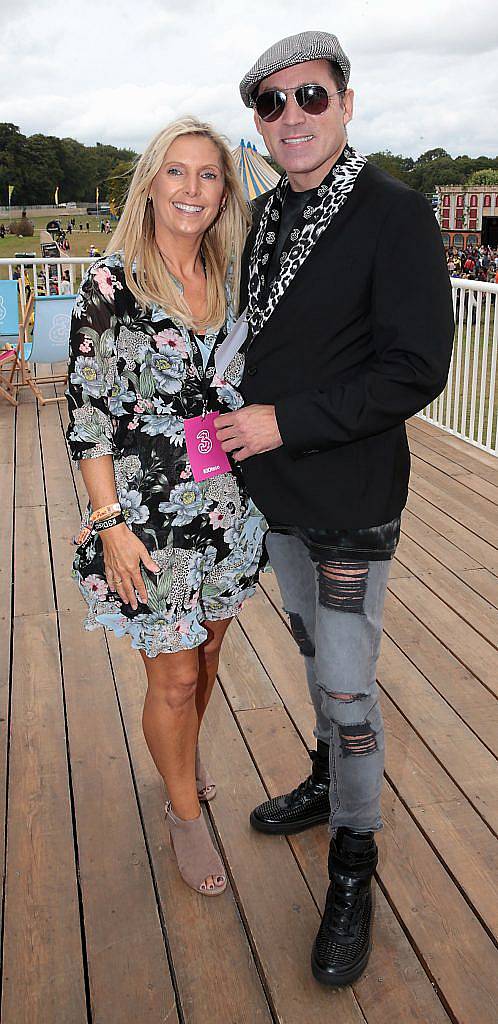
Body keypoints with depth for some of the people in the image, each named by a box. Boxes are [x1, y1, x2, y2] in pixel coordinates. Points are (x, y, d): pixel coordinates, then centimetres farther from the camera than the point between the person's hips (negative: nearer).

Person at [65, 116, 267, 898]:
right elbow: (87, 414, -12)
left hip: (228, 505, 5)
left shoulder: (231, 278, 5)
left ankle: (187, 752, 50)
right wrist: (111, 523, -15)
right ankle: (185, 812, 31)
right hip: (148, 514, -5)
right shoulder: (112, 282, -11)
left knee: (206, 654, 20)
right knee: (174, 678, 6)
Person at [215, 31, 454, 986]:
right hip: (277, 488, 7)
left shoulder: (396, 215, -14)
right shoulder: (265, 216, 7)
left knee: (346, 684, 0)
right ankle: (328, 781, 45)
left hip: (351, 499, -7)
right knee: (313, 653, 22)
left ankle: (353, 865, 20)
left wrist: (285, 422, -21)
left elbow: (415, 370, -20)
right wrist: (243, 423, 5)